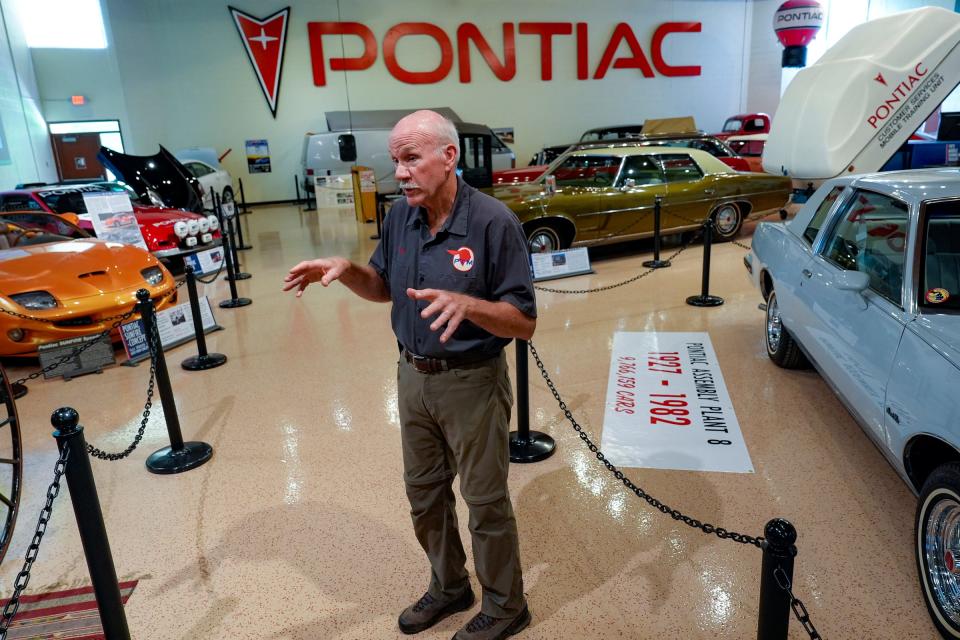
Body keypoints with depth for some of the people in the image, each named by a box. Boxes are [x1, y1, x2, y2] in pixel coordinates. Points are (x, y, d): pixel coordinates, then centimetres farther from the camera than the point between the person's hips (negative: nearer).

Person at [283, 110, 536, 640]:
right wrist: (345, 270, -7)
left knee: (485, 500, 10)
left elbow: (525, 322, -19)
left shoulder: (493, 221, -20)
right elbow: (385, 287, 13)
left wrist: (466, 303, -37)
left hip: (472, 383, -6)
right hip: (413, 376, 7)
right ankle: (449, 586, 45)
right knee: (424, 493, 20)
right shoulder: (400, 216, -1)